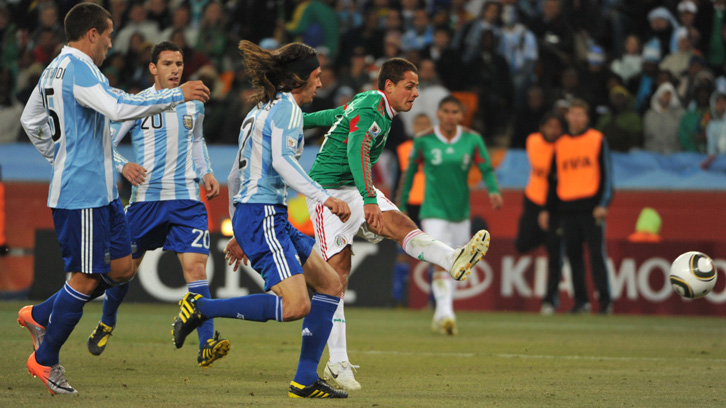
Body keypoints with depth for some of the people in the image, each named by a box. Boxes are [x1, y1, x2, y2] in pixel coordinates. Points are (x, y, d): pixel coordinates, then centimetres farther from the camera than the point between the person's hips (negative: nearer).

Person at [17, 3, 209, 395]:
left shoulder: (55, 69, 15)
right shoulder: (78, 69, -17)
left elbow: (30, 120, 28)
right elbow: (118, 108, -31)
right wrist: (177, 95, -25)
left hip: (100, 191, 10)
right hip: (82, 194, -10)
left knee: (121, 268, 12)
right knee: (86, 277, -3)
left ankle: (40, 315, 22)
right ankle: (44, 360, 8)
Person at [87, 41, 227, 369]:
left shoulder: (194, 105, 10)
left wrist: (206, 173, 13)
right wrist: (122, 166, -19)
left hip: (186, 199, 2)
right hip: (146, 198, -2)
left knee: (196, 266, -14)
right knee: (127, 266, 10)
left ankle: (207, 345, -22)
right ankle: (106, 324, 38)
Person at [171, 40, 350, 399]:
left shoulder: (260, 110, 22)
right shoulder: (286, 107, -6)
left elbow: (236, 176, 25)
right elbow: (281, 160, -22)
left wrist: (240, 233, 30)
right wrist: (323, 198, -26)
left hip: (249, 214, 10)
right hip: (263, 213, -10)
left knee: (330, 285, 11)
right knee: (296, 306, -21)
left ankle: (305, 381, 7)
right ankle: (201, 308, -12)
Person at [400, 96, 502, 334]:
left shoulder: (472, 140, 1)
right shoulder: (424, 141, -3)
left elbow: (486, 169, -2)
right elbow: (410, 172, 7)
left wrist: (494, 190, -22)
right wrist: (402, 206, 9)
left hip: (461, 212, 3)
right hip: (434, 211, -3)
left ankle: (440, 316, 27)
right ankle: (445, 314, -26)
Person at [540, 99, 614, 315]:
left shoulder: (597, 140, 4)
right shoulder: (560, 145, 16)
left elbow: (606, 173, 0)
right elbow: (553, 179, 20)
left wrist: (603, 203, -10)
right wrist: (547, 209, 14)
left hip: (591, 207, -4)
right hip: (567, 207, 4)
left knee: (597, 253, -8)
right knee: (573, 255, 3)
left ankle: (605, 300, -6)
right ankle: (581, 301, 9)